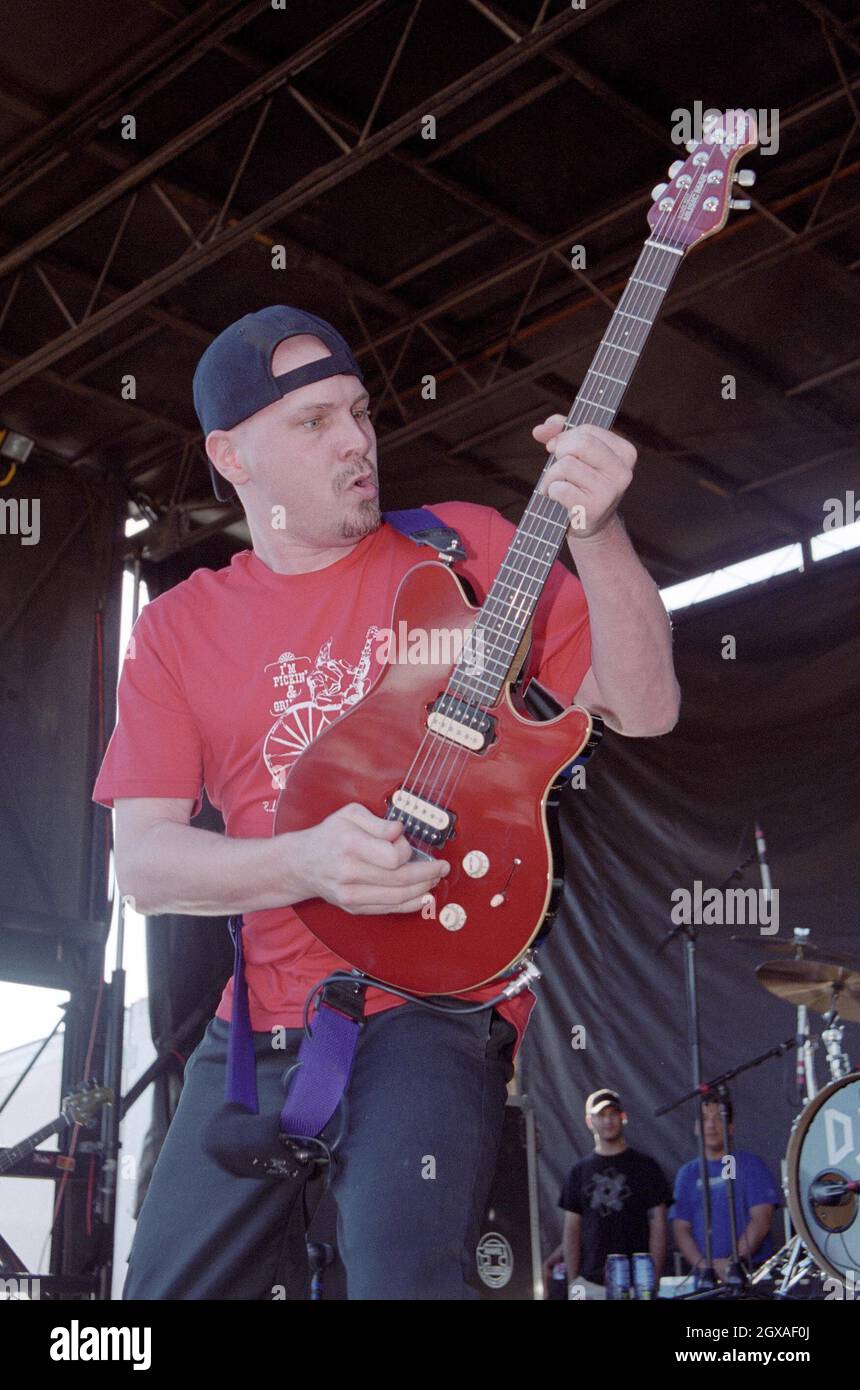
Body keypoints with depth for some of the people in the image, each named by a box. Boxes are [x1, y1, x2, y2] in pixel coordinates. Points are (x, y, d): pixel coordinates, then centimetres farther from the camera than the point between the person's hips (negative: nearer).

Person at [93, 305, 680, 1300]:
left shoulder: (466, 549, 3)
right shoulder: (178, 629, 7)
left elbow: (645, 708, -4)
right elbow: (142, 860, 0)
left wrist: (596, 535, -19)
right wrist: (306, 861, -19)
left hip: (438, 1004, -3)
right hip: (260, 1027, 4)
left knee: (402, 1272, -25)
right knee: (171, 1284, 11)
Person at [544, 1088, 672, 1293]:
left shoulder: (646, 1166, 5)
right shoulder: (580, 1171, 12)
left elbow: (657, 1226, 3)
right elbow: (572, 1230, 11)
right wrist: (573, 1283, 2)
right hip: (591, 1282, 2)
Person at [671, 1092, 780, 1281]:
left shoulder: (751, 1165, 4)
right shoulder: (688, 1173, 13)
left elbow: (761, 1221, -4)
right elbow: (681, 1229, 8)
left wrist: (735, 1260, -14)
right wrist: (702, 1264, -9)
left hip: (751, 1270, -2)